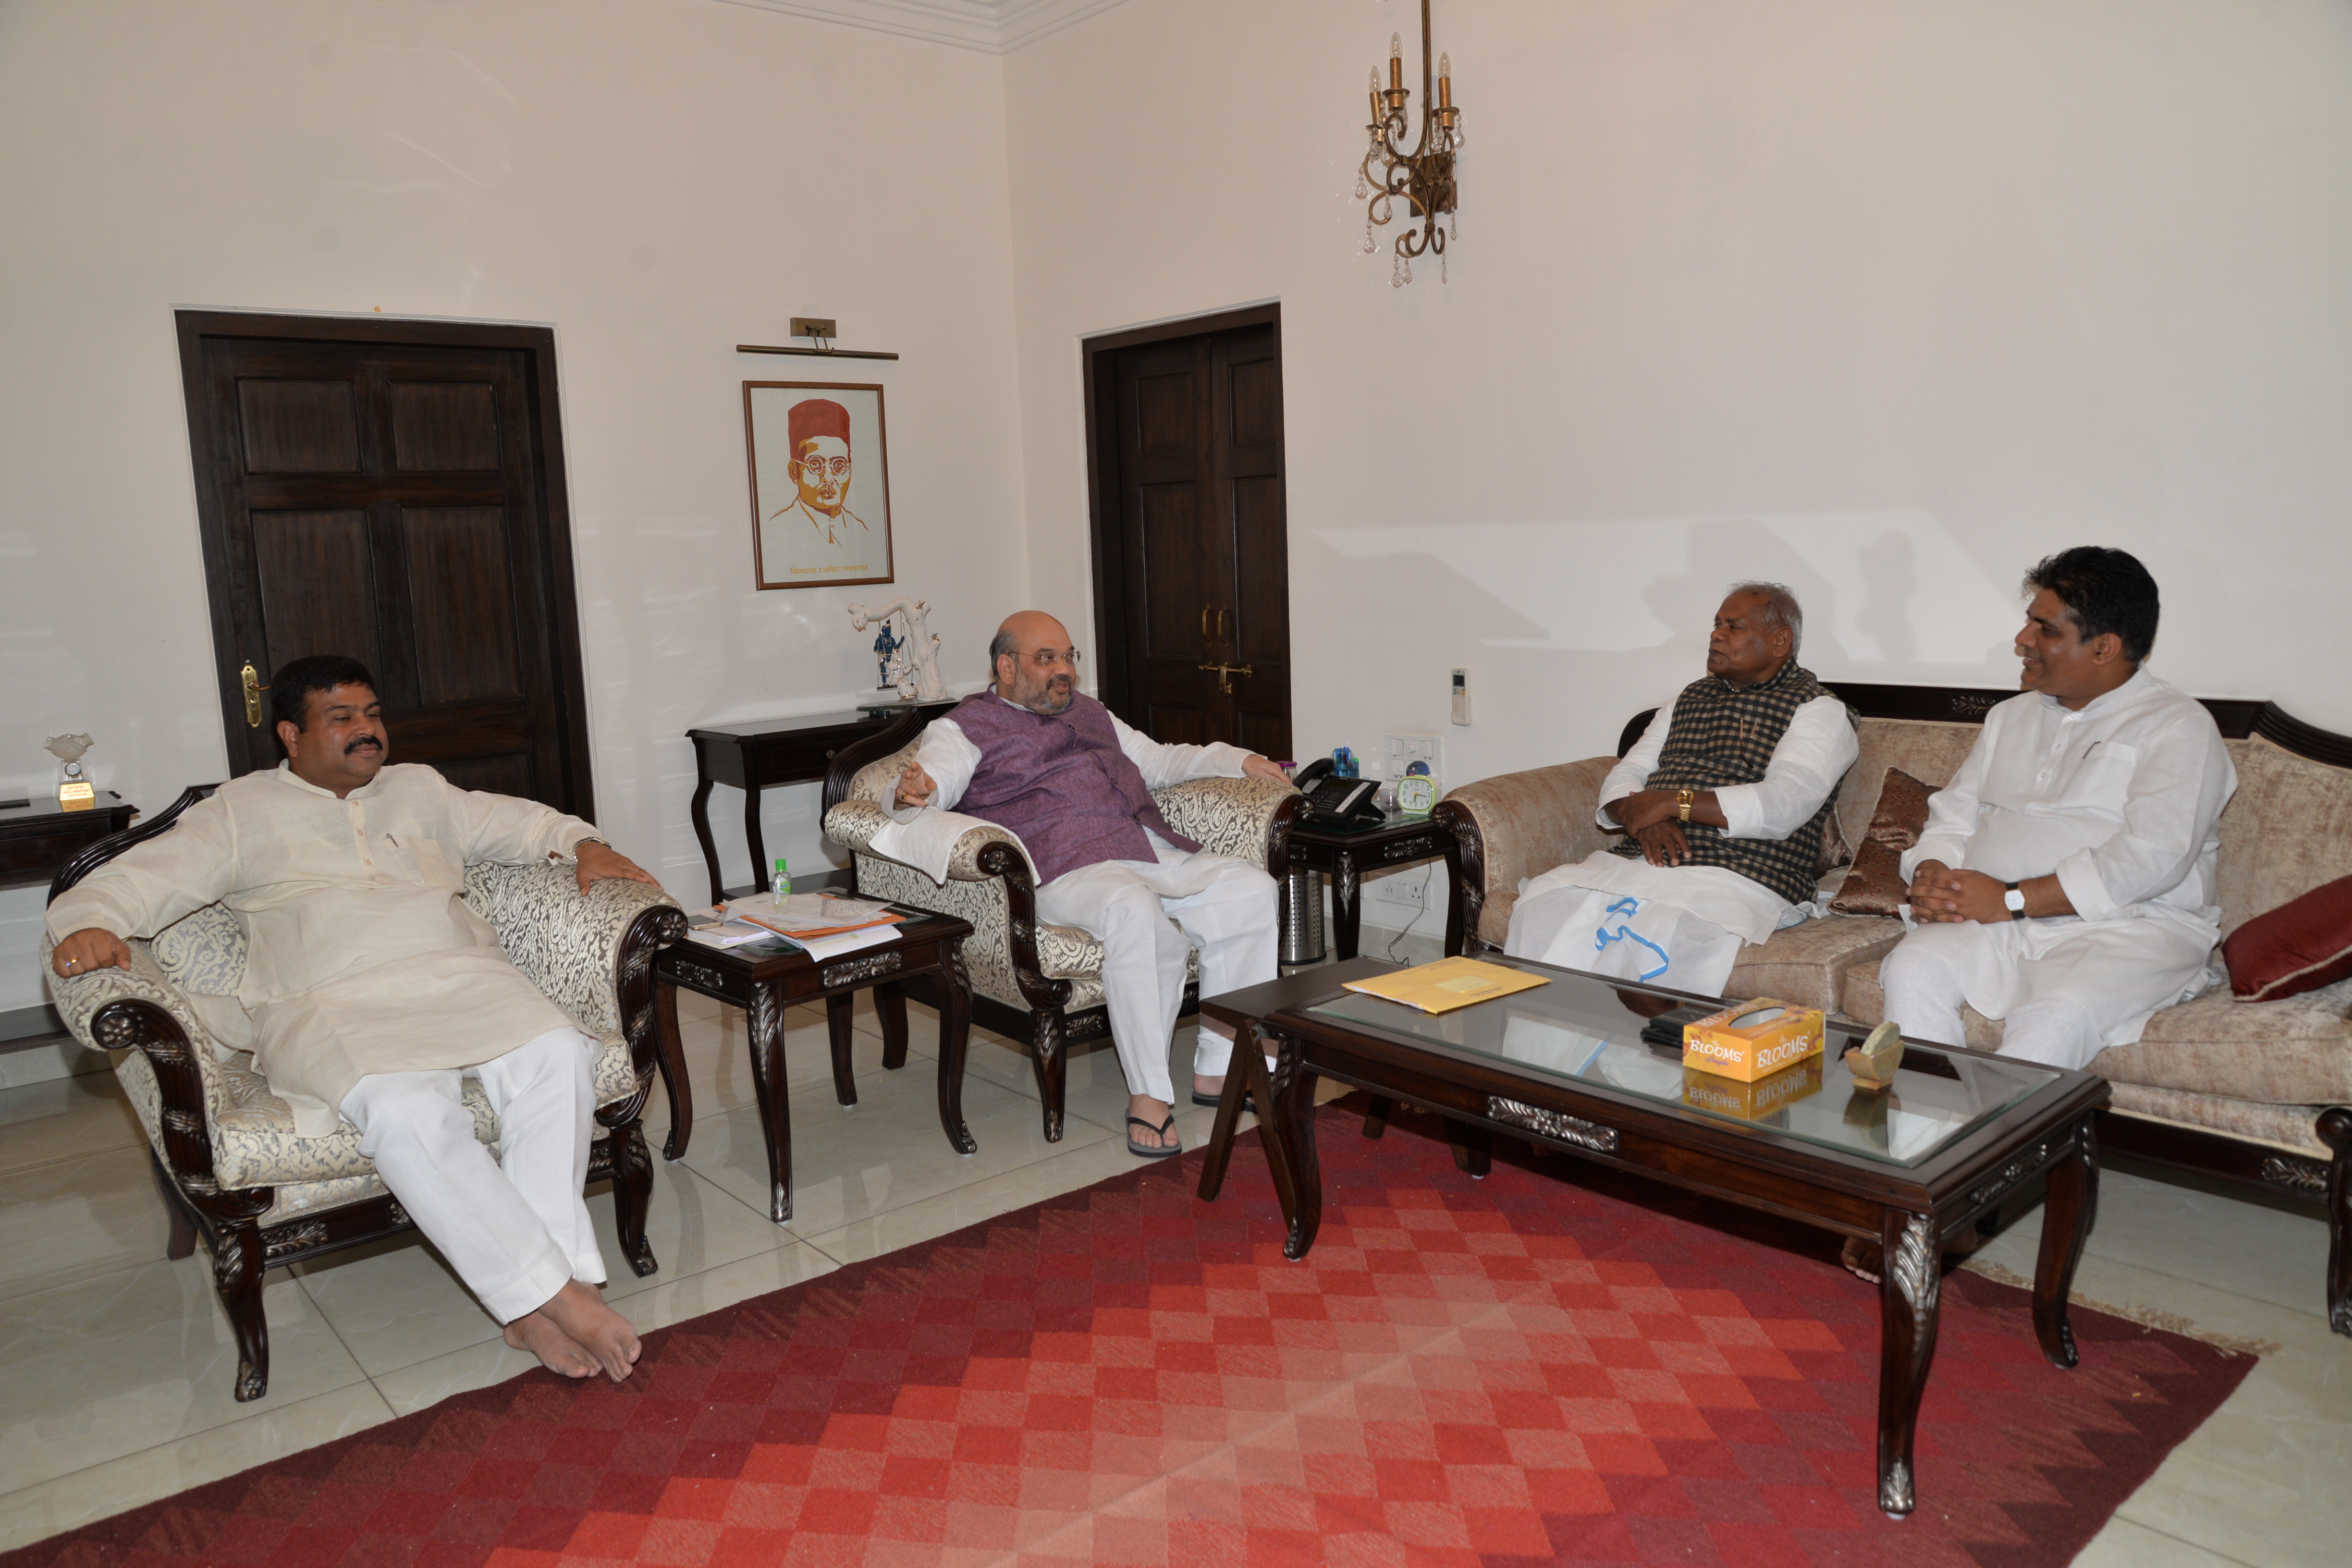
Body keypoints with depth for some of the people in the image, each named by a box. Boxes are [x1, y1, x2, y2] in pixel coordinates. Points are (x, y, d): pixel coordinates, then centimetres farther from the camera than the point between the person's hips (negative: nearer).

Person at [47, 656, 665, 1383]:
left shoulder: (421, 788, 27)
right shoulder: (242, 811, 18)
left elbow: (521, 822, 32)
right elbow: (143, 877, 8)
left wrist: (584, 843, 11)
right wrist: (88, 923, -14)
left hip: (459, 977, 3)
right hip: (328, 1008, -3)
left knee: (557, 1053, -30)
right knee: (405, 1106, -38)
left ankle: (529, 1304, -28)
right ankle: (557, 1292, -32)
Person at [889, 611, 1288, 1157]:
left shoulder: (1088, 711, 31)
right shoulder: (967, 726, 10)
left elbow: (1159, 761, 38)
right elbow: (934, 778, -7)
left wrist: (1237, 759, 26)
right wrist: (917, 791, -32)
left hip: (1155, 854, 7)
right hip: (1069, 870, -7)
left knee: (1251, 888, -15)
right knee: (1136, 912, -38)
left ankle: (1217, 1069, -7)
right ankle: (1149, 1094, -26)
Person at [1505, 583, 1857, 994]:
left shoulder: (1817, 711, 5)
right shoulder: (1691, 698, 25)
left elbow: (1784, 805, -13)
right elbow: (1623, 778, 17)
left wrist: (1671, 802, -14)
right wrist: (1643, 819, -7)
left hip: (1738, 878, -6)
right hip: (1635, 860, 6)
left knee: (1652, 943, -37)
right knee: (1541, 904, -23)